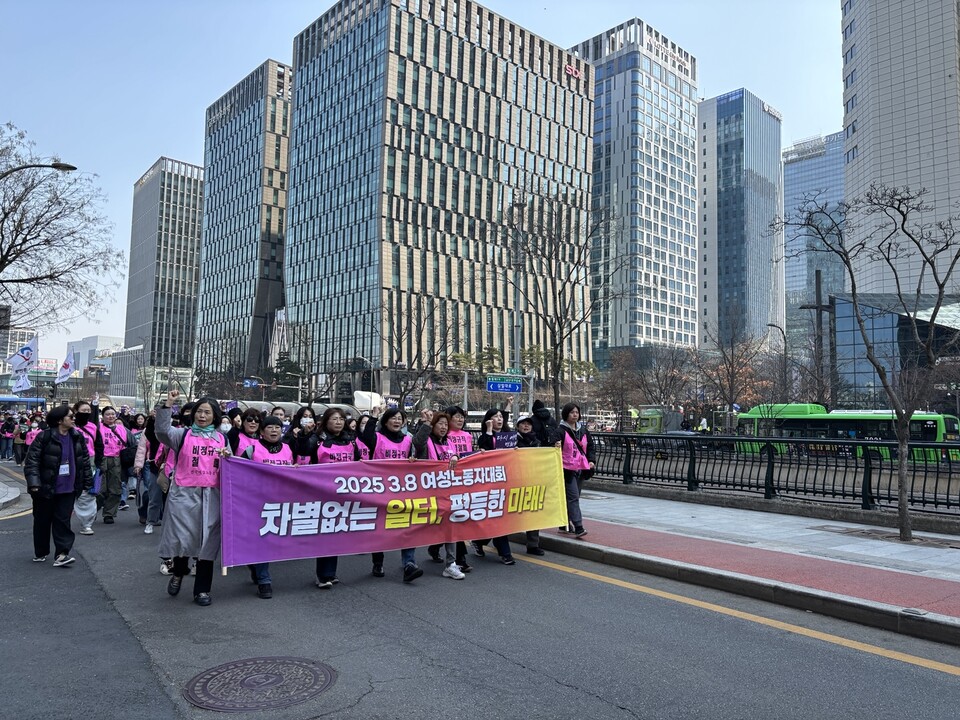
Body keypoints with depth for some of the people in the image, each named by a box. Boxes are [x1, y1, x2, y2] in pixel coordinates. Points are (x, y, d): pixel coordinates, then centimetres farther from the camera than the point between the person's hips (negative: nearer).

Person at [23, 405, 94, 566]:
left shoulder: (77, 437, 3)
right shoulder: (44, 438, -12)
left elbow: (85, 461, 11)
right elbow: (31, 461, -14)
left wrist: (88, 482, 11)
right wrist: (33, 483, -22)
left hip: (68, 489, 3)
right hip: (46, 488, -3)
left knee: (63, 521, 0)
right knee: (43, 521, 12)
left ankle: (61, 554, 0)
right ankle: (40, 553, 28)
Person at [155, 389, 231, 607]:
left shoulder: (222, 438, 14)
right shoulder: (183, 434, 4)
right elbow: (162, 431, -17)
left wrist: (227, 457, 0)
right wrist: (168, 405, -24)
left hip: (211, 497, 3)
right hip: (184, 494, -2)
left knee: (207, 541, 6)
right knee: (182, 538, -4)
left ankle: (202, 589, 17)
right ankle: (178, 573, 29)